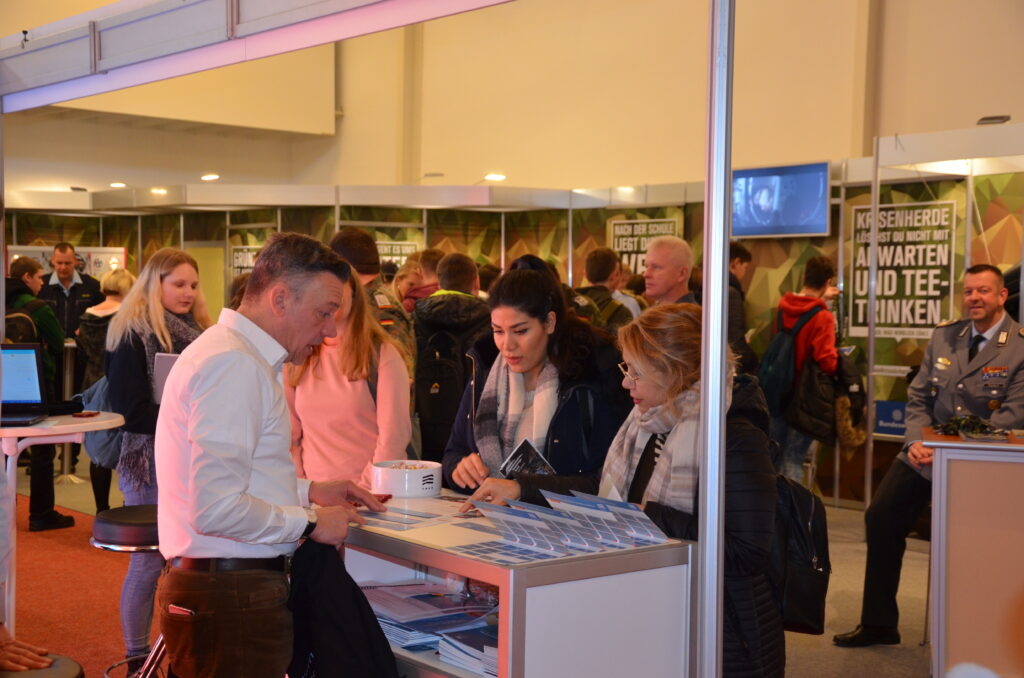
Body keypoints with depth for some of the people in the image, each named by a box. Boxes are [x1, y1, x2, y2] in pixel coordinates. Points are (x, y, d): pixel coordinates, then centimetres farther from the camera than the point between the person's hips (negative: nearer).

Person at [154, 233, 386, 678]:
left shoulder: (237, 355, 15)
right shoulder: (233, 365, -18)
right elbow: (216, 510, -24)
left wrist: (308, 491, 15)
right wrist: (310, 522, -13)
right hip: (230, 595, -10)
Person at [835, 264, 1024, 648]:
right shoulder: (944, 336, 7)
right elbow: (918, 397, 10)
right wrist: (915, 441, -9)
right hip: (927, 452, 6)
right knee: (881, 517, 2)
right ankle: (878, 624, 13)